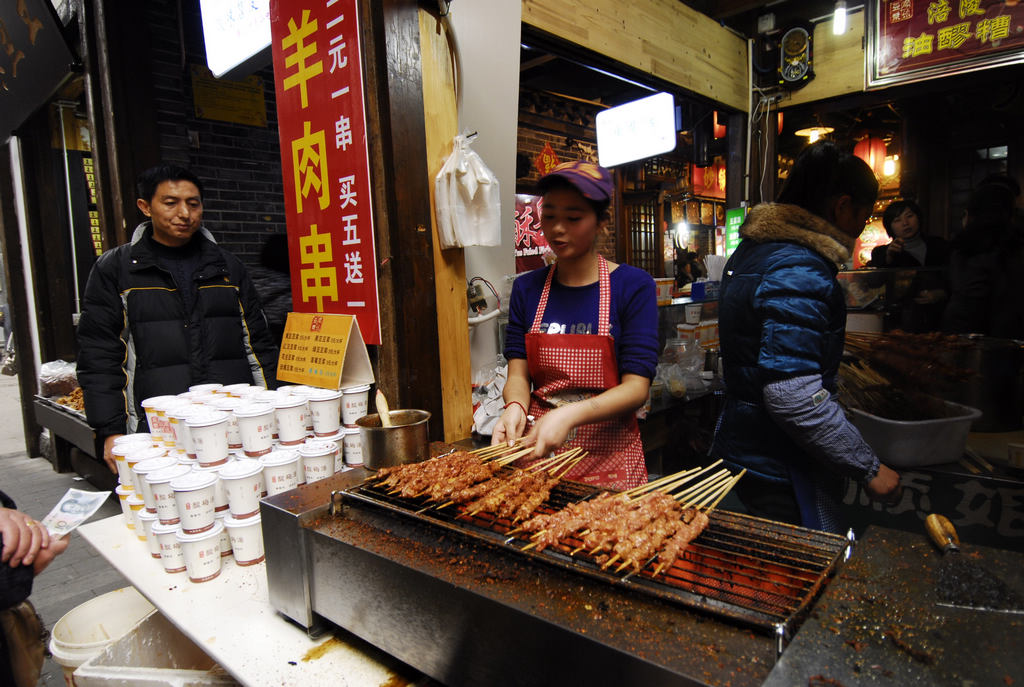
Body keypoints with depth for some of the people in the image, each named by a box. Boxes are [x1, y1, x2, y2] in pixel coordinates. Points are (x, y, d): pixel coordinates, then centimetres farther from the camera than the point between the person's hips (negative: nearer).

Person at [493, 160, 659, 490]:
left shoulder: (633, 286, -7)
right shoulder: (526, 288, 4)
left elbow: (636, 387, -13)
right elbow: (518, 373, 0)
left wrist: (569, 415, -28)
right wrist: (515, 407, -23)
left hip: (609, 457, -2)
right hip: (538, 453, 3)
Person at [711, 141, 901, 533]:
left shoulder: (756, 249, 11)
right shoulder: (799, 272, -21)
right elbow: (794, 396, -27)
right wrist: (868, 468, -16)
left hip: (744, 453, 10)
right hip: (782, 472, -10)